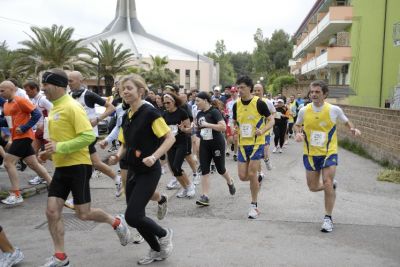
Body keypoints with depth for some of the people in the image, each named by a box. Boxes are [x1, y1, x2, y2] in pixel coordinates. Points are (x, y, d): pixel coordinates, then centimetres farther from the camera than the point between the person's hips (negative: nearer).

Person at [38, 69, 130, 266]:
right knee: (52, 211, 3)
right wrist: (49, 152, 10)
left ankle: (116, 222, 25)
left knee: (83, 214, -1)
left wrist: (60, 147, -23)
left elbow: (88, 136, -23)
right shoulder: (54, 108, 13)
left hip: (78, 166, -8)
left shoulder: (72, 107, -15)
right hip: (61, 167, 8)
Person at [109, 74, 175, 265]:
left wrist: (154, 157, -27)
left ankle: (164, 234, 16)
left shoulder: (150, 113, -14)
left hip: (149, 172, -8)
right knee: (136, 216, 10)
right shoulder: (126, 117, 9)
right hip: (133, 171, 8)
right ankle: (157, 250, 30)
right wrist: (118, 156, 0)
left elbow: (170, 138, -16)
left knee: (132, 216, -12)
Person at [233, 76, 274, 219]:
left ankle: (254, 205, 10)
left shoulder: (259, 103, -11)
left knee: (251, 174, -7)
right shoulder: (236, 105, 3)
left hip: (257, 143, -4)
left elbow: (271, 120, -4)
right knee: (242, 176, 1)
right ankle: (256, 181, 37)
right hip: (243, 144, 4)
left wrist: (262, 131, -22)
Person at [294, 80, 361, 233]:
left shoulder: (334, 110, -8)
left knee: (327, 183, -12)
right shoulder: (304, 111, -4)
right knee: (313, 187, 8)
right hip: (310, 154, 3)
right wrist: (298, 133, -8)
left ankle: (328, 218, 5)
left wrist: (353, 129, -11)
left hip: (329, 153, -3)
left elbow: (346, 122, 9)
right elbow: (297, 125, 13)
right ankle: (332, 185, 42)